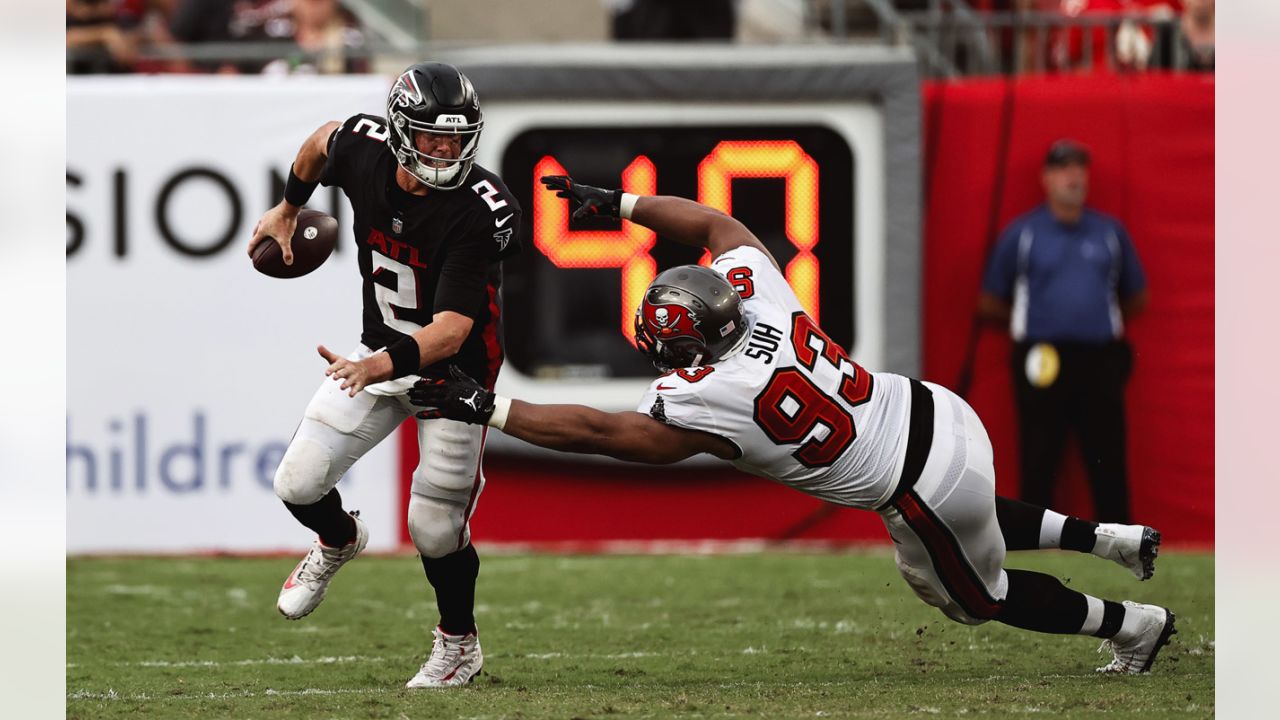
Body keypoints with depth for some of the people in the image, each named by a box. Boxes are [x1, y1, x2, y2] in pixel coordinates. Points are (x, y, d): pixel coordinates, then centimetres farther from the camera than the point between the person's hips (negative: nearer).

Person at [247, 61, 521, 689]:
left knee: (435, 528, -3)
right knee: (299, 484, -2)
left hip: (453, 369, -5)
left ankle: (459, 644, 26)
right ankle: (339, 541, 35)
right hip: (381, 349, 5)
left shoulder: (479, 209, -32)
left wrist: (384, 365, -55)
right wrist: (288, 207, 23)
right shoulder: (363, 149, -17)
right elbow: (323, 142, 10)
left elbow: (451, 329, -38)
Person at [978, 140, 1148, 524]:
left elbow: (1137, 297, 20)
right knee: (1039, 463, -1)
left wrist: (1102, 320, 11)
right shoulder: (1022, 234, 5)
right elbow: (989, 304, 8)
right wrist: (1029, 322, 6)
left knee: (1109, 462, -1)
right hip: (1041, 362, -2)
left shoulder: (1111, 233, 12)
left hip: (1100, 361, 2)